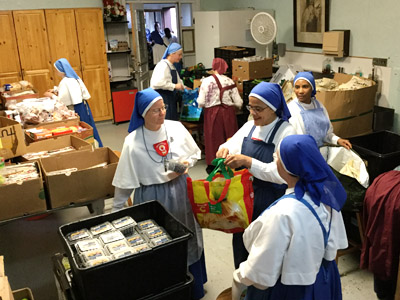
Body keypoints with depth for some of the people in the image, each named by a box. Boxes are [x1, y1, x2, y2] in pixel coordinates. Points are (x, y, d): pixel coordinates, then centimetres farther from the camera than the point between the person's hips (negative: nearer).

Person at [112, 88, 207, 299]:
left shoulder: (176, 128, -7)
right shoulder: (133, 143, -17)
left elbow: (195, 153, 8)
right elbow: (125, 182, -10)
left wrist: (186, 163, -13)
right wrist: (116, 211, -4)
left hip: (181, 192, 4)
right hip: (152, 198, -4)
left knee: (187, 241, 19)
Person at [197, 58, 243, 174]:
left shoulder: (206, 81, -9)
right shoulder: (229, 81, -3)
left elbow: (201, 103, -10)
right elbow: (238, 103, -2)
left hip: (212, 113, -1)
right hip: (228, 112, 1)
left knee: (213, 138, 9)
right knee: (229, 137, 12)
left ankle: (213, 165, 15)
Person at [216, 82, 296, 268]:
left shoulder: (286, 133, -16)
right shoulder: (249, 127, 4)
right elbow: (231, 146, 13)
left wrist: (248, 162, -31)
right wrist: (224, 150, -10)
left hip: (270, 203, -6)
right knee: (241, 245, 21)